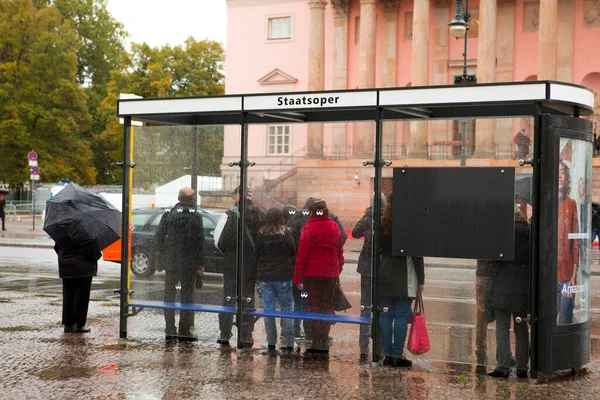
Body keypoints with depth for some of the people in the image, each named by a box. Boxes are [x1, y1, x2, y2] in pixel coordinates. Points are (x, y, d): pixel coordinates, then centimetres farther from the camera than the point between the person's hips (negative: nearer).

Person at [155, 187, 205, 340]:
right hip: (189, 263, -2)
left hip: (171, 261, 2)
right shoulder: (196, 217, -5)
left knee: (169, 294, 10)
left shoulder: (169, 215, 0)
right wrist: (200, 264, -2)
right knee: (187, 295, 5)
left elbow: (160, 236, 0)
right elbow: (200, 242, -6)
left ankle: (170, 329, 8)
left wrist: (164, 253, 12)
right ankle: (185, 329, 3)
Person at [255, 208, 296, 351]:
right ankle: (289, 342, 5)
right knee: (286, 308, 5)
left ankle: (271, 342, 6)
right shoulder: (286, 234, -7)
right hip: (283, 276, -2)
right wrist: (292, 273, 11)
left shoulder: (260, 234, 0)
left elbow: (257, 255, 5)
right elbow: (293, 253, -3)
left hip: (265, 276, 2)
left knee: (268, 309, 6)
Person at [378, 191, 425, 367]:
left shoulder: (382, 224, 4)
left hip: (384, 275, 4)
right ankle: (397, 356, 1)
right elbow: (417, 255, -7)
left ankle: (388, 354, 11)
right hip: (404, 278, -4)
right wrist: (420, 280, -1)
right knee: (401, 316, 0)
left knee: (386, 315, 7)